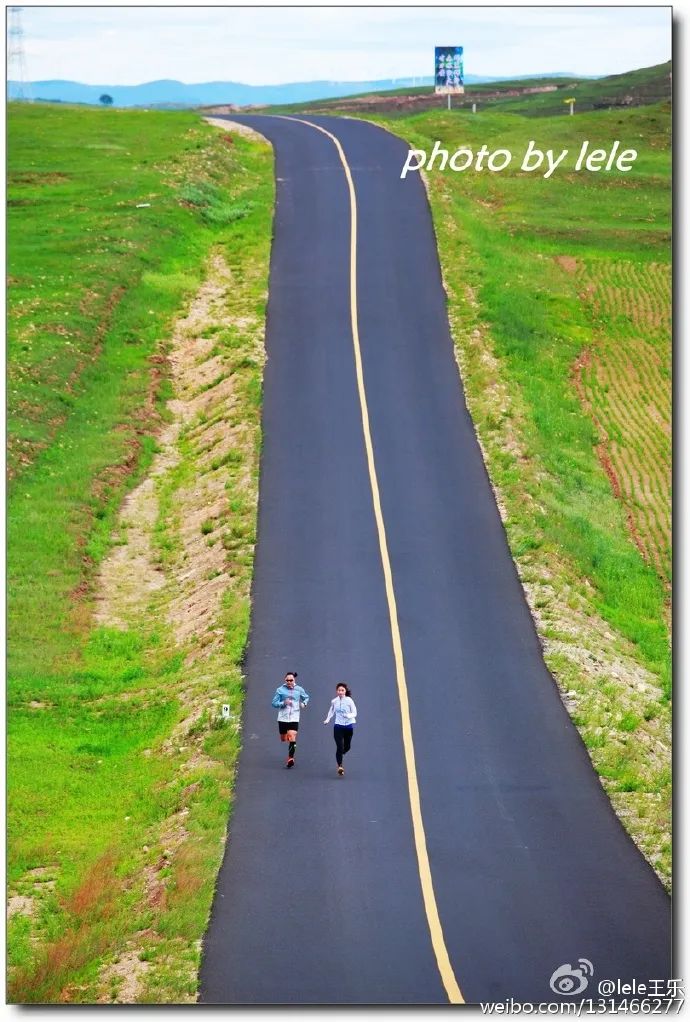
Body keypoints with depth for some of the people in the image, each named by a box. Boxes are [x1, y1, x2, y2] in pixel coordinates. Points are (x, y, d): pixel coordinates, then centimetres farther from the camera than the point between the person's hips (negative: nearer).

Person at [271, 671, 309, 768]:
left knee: (292, 738, -16)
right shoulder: (280, 690, -1)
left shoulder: (299, 689, 4)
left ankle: (290, 758, -12)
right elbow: (274, 703, 0)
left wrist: (304, 703, 2)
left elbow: (306, 697, 23)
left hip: (294, 718, -1)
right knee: (283, 739, 9)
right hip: (283, 718, 1)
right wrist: (283, 703, -16)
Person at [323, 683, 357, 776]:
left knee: (347, 747, 14)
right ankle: (340, 766, -13)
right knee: (340, 747, -13)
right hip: (338, 726, 0)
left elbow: (354, 713, -6)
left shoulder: (349, 700, -9)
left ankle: (340, 754, 47)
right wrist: (327, 719, 3)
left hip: (348, 726, 0)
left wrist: (348, 715, -27)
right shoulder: (334, 701, -1)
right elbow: (331, 711, 16)